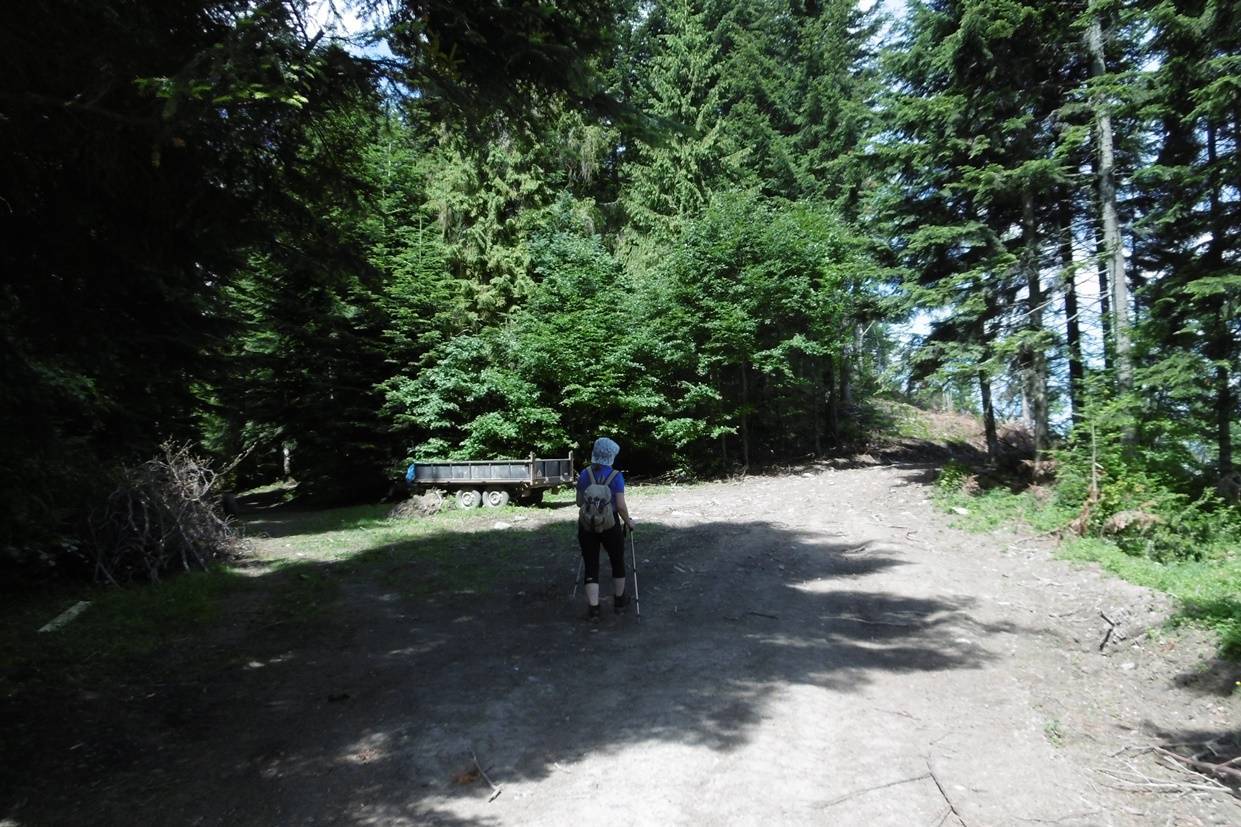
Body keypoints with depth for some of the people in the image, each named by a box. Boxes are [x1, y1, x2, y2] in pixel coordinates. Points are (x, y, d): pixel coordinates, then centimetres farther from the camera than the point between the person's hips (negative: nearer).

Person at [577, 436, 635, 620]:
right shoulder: (616, 476, -11)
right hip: (610, 526, -2)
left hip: (586, 526, 2)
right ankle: (619, 601, 33)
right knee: (618, 562, 19)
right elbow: (621, 505, -14)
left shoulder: (584, 474, -1)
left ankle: (593, 608, 4)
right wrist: (628, 521, 3)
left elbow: (579, 502, 6)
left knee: (591, 566, 8)